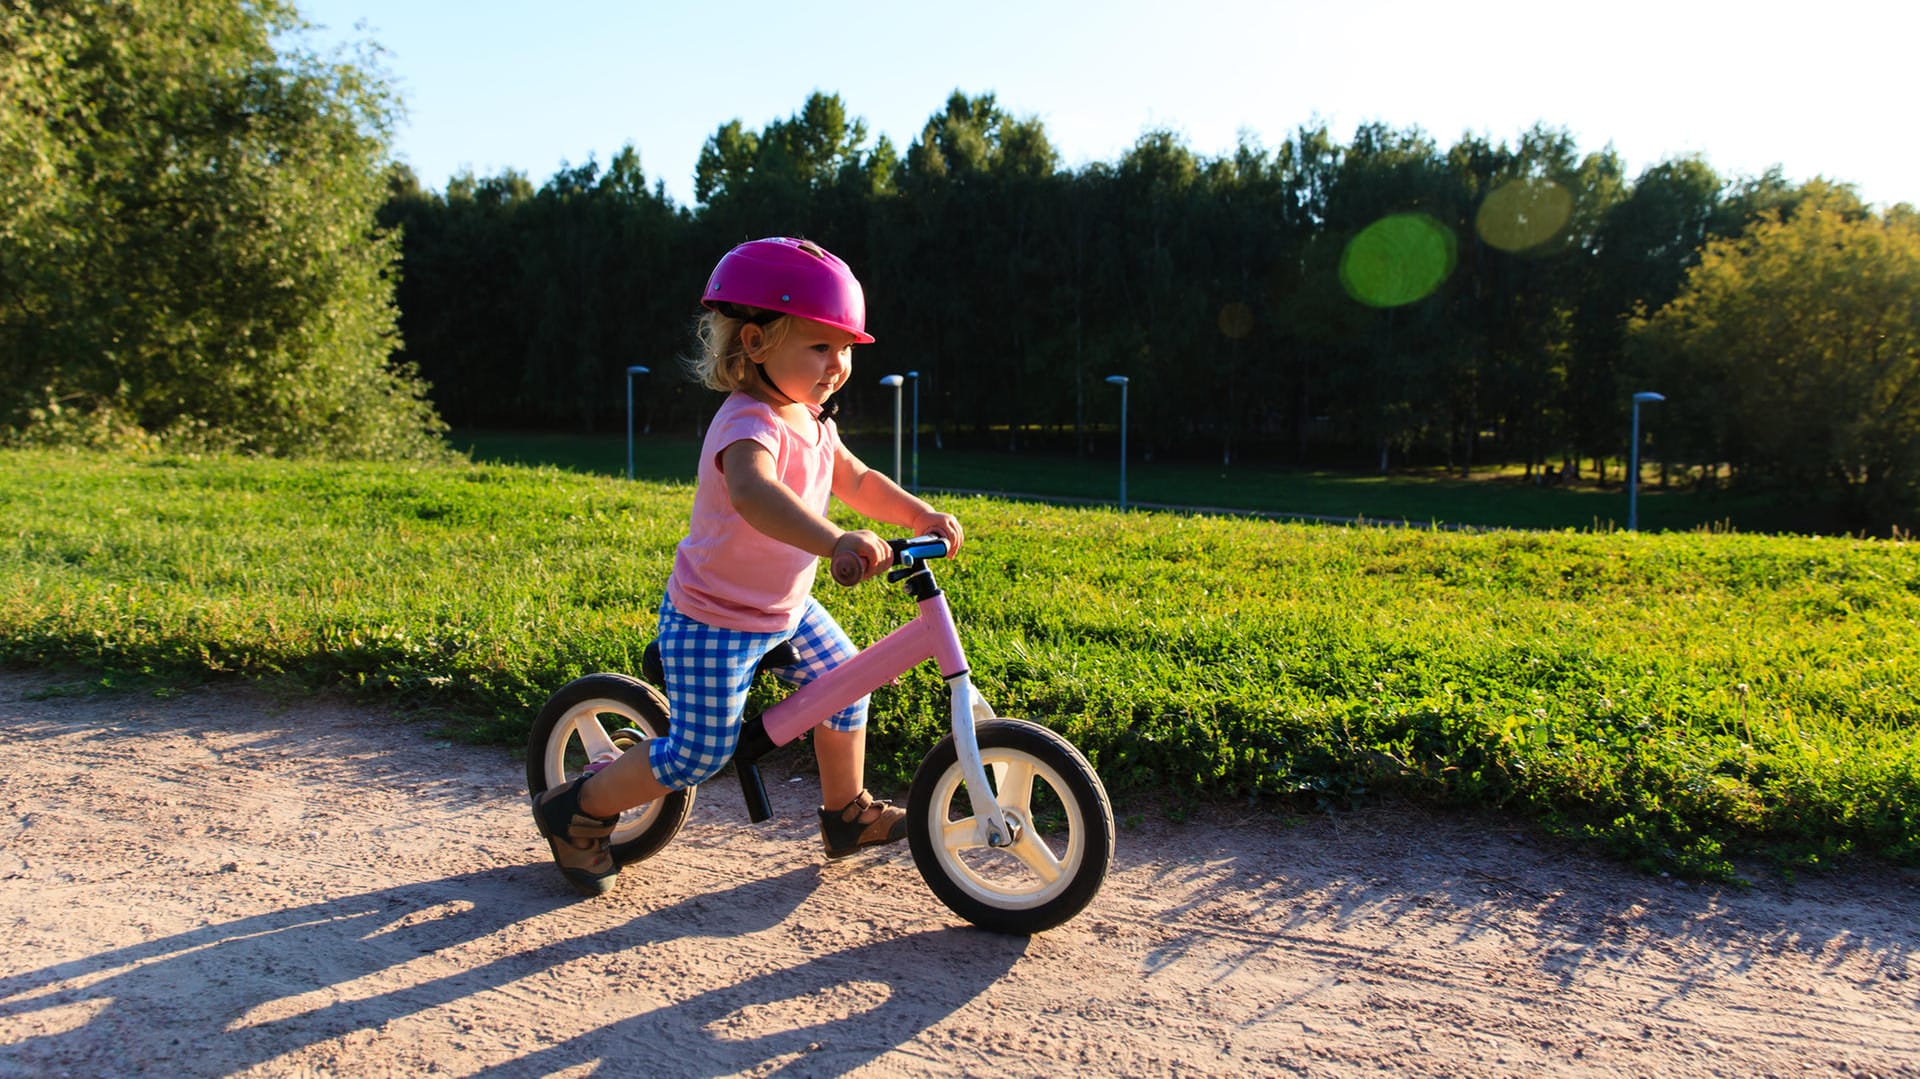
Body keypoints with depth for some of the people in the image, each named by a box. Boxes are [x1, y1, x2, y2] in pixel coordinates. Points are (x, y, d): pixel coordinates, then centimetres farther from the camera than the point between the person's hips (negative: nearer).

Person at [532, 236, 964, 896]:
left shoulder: (811, 418, 1)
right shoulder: (750, 423, -30)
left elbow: (856, 481, 12)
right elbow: (753, 492, -51)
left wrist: (921, 516, -2)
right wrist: (834, 542, -66)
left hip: (787, 608, 9)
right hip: (712, 621, -9)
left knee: (846, 689, 12)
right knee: (698, 754, -5)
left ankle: (847, 815, 34)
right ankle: (575, 812, 18)